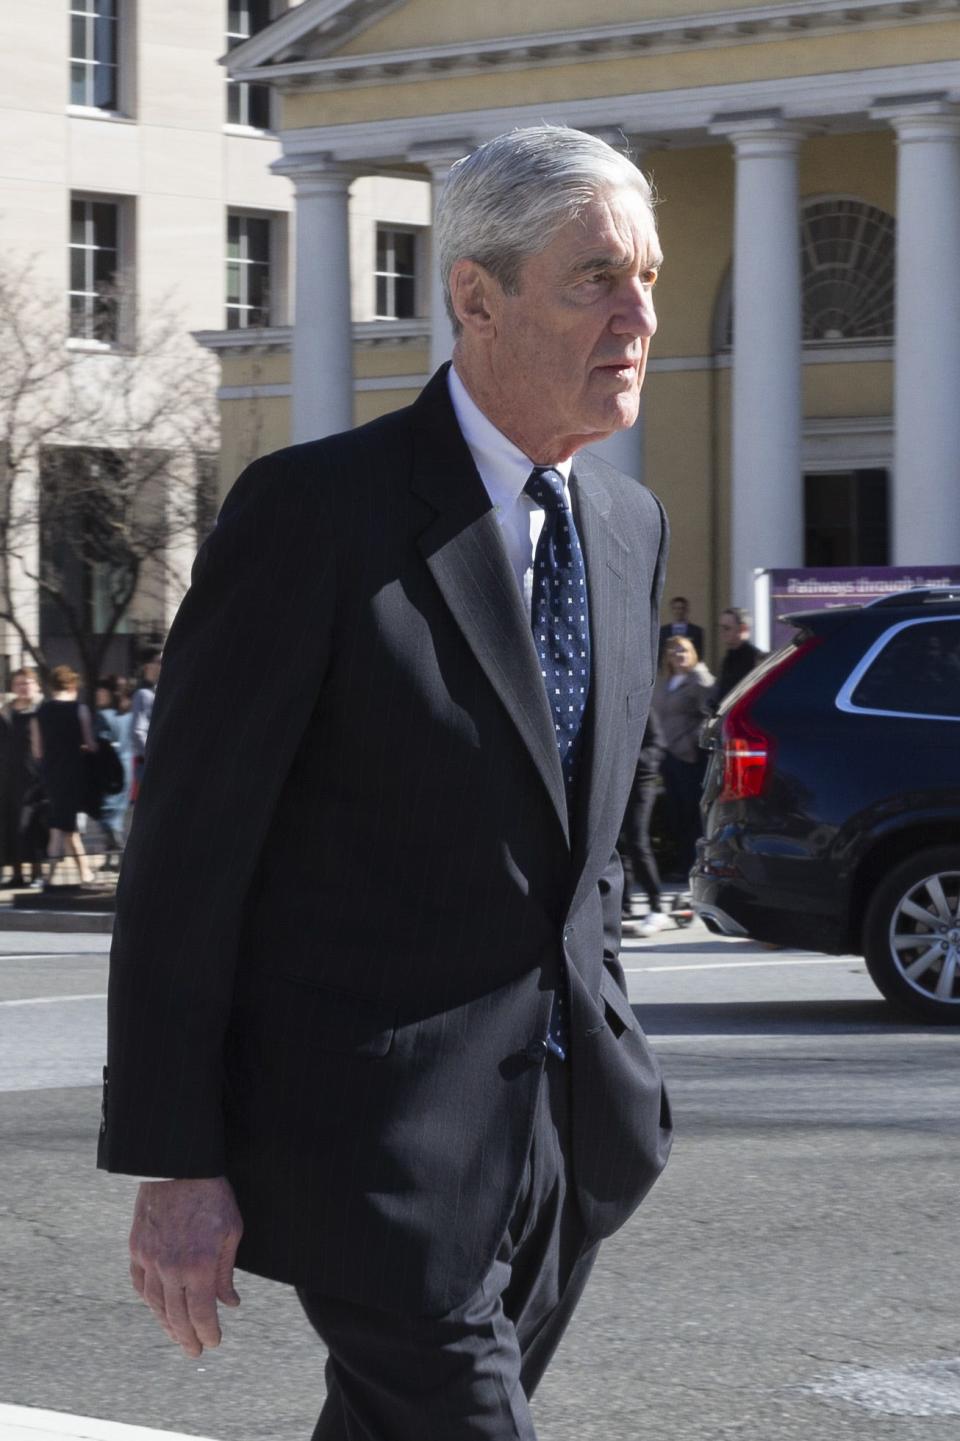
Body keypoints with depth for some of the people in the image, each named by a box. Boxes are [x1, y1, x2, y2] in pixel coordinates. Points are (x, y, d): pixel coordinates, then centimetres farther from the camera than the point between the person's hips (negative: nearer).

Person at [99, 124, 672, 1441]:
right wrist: (172, 1163, -14)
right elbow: (185, 851, -12)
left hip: (564, 1135, 7)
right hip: (378, 1137, -7)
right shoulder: (315, 514, -13)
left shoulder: (631, 525, 10)